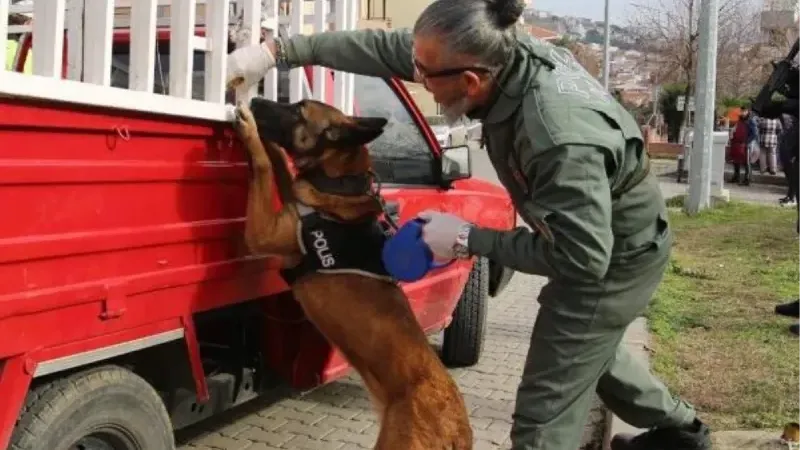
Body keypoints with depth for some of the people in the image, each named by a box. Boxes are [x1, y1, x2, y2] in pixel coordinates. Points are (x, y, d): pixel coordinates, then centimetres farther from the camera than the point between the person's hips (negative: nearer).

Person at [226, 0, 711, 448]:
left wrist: (470, 239, -28)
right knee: (588, 350, 31)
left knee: (544, 411, -4)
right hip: (596, 234, 9)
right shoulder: (504, 55, -18)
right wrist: (279, 50, -10)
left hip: (616, 256, -9)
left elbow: (581, 260, -33)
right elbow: (385, 47, -10)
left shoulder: (562, 139, -42)